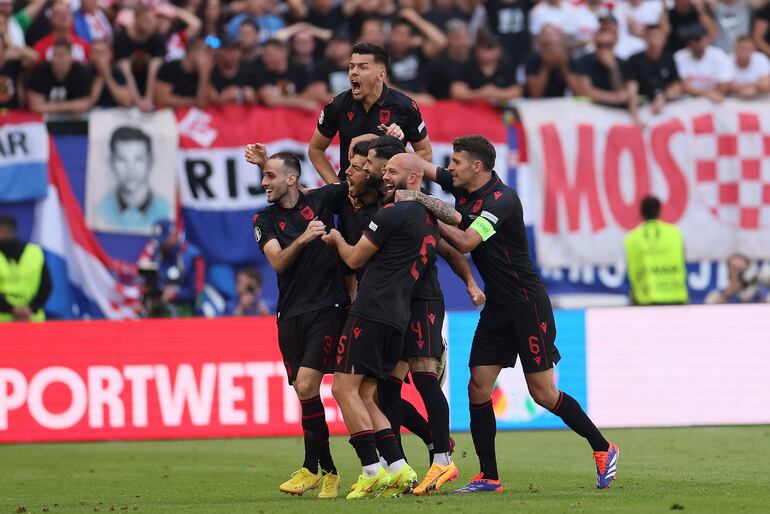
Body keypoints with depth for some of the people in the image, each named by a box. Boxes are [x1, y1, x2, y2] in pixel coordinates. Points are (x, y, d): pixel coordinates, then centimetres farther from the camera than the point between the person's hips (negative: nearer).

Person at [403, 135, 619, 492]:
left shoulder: (502, 200, -20)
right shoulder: (463, 187, 4)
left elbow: (465, 243, -27)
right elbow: (419, 164, 12)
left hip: (527, 305, -8)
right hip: (496, 308, 8)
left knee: (543, 394, -5)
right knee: (478, 388, -1)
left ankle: (603, 449, 12)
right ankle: (488, 477, 3)